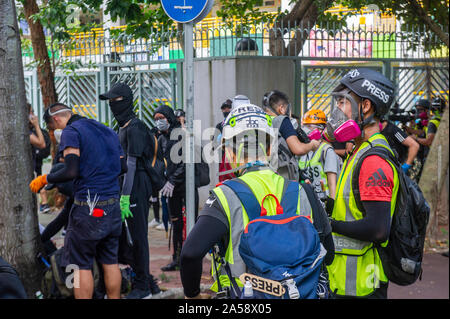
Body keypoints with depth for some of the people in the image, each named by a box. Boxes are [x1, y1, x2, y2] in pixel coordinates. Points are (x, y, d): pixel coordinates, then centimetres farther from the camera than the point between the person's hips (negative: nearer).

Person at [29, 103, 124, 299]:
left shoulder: (71, 132, -8)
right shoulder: (107, 130, 16)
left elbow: (71, 171, -18)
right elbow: (122, 166, 17)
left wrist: (44, 179, -5)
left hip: (88, 208, -7)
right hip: (113, 205, 8)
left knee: (81, 265, 0)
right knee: (110, 262, 13)